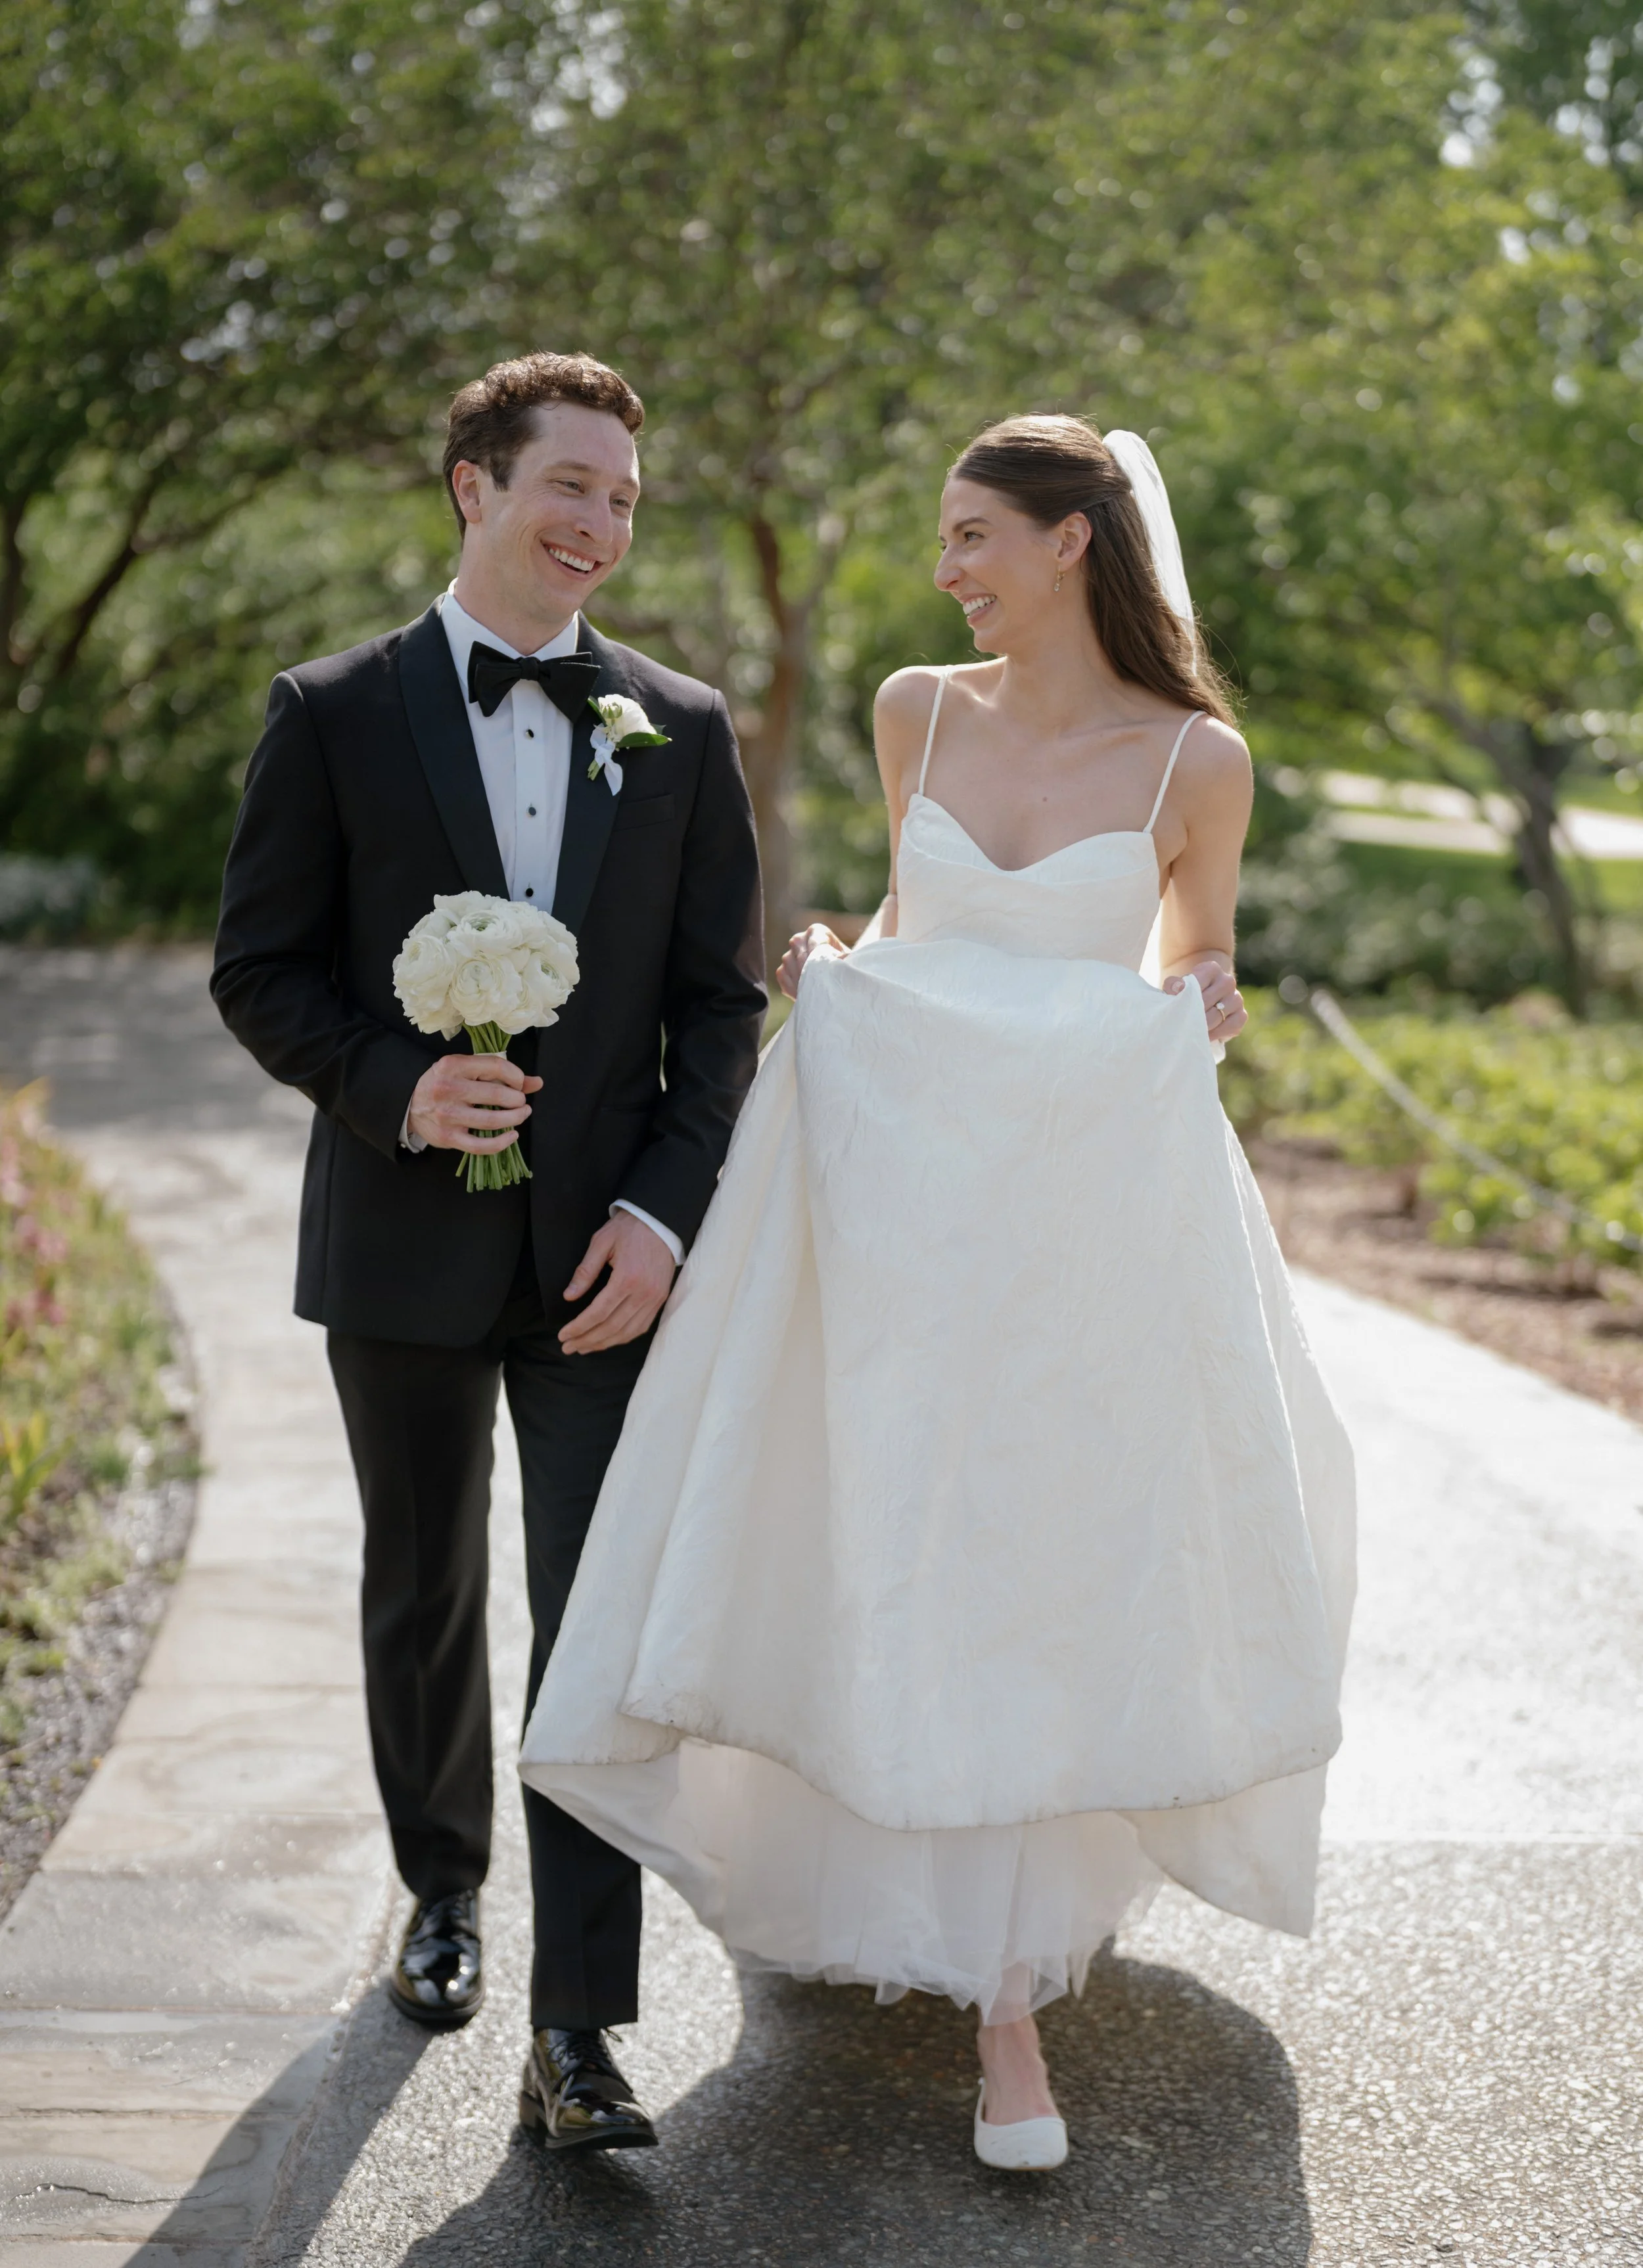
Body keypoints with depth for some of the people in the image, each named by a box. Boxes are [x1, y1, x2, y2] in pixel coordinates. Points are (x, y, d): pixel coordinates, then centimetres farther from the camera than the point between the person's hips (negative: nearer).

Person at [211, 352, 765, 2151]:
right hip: (406, 1244, 0)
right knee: (423, 1599, 16)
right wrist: (394, 1084, -18)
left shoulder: (683, 729, 4)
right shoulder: (333, 714, 0)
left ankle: (577, 2033, -1)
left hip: (610, 1251, 0)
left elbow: (722, 1003, 4)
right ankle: (443, 1886, 40)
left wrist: (662, 1212, -8)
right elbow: (260, 972, 0)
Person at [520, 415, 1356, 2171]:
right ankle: (1002, 1977, 22)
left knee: (1054, 1562, 2)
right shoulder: (919, 711, 5)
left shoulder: (1196, 758, -3)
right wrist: (836, 970, 2)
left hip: (1093, 1198, -2)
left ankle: (1004, 1991, 15)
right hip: (902, 1175, 3)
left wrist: (1199, 1017, -7)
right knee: (913, 1566, 5)